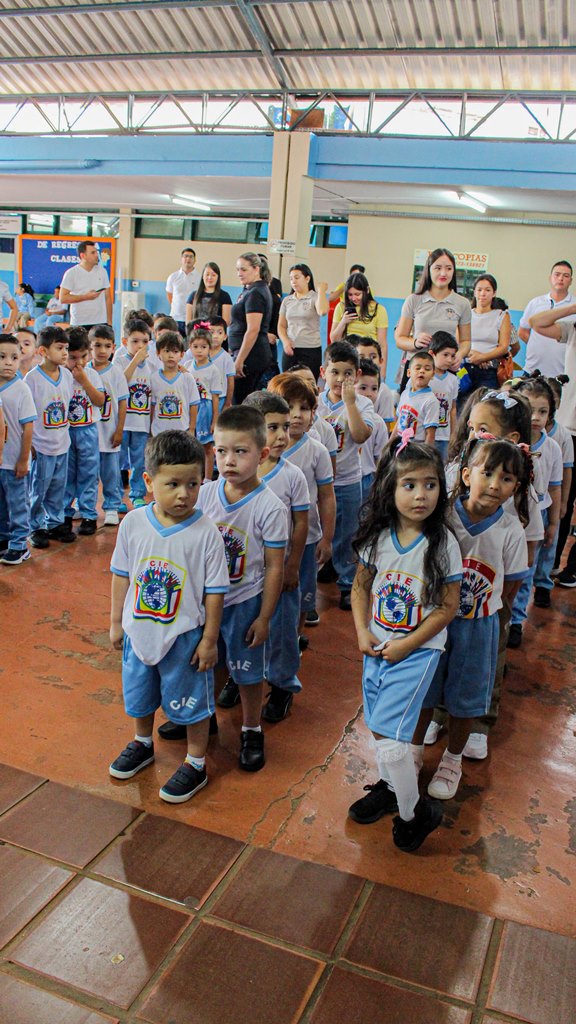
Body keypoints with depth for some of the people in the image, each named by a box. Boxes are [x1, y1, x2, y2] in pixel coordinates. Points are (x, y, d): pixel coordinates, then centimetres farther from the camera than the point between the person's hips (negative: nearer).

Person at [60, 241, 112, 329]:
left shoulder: (102, 271, 9)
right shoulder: (71, 273, -1)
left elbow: (108, 298, 11)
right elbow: (63, 298, -6)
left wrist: (109, 322, 5)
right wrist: (86, 296, -11)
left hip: (101, 322, 2)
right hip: (79, 324, -2)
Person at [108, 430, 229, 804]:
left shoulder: (206, 532, -20)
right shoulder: (133, 523, -10)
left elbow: (215, 591, -13)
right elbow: (122, 575, 2)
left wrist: (209, 639, -10)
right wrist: (116, 622, 7)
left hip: (185, 636, -4)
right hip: (138, 630, 4)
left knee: (191, 700, 12)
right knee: (139, 694, 25)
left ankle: (196, 765, 34)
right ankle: (143, 744, 52)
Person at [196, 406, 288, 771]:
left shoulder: (270, 507, -19)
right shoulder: (205, 494, -7)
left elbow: (275, 568, -13)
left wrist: (263, 618, -10)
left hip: (245, 602, -4)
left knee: (248, 670, 12)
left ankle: (252, 731, 35)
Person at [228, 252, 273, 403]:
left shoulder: (255, 293, -14)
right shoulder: (249, 290, 16)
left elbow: (253, 330, -21)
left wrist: (239, 361, -22)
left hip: (251, 355, -10)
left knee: (239, 402, -6)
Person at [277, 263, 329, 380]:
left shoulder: (315, 297, 0)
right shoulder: (287, 300, 13)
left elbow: (322, 311, -23)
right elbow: (281, 326, 15)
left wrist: (321, 290, -11)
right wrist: (285, 341, -4)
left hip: (311, 349, -4)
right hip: (290, 349, 4)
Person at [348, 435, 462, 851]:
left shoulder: (443, 544, -15)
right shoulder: (378, 536, -5)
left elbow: (448, 607, -11)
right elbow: (361, 586, 7)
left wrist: (405, 645, -13)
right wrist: (363, 633, -6)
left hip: (418, 650, -4)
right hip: (378, 647, 5)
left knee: (388, 733, -10)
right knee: (380, 728, 17)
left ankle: (415, 812, 14)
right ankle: (391, 785, 44)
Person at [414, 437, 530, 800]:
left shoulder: (511, 531, -16)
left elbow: (512, 583, -3)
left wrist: (485, 608, -3)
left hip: (479, 624, 0)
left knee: (466, 696, 17)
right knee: (424, 689, 17)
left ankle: (453, 760, 40)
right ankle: (416, 750, 41)